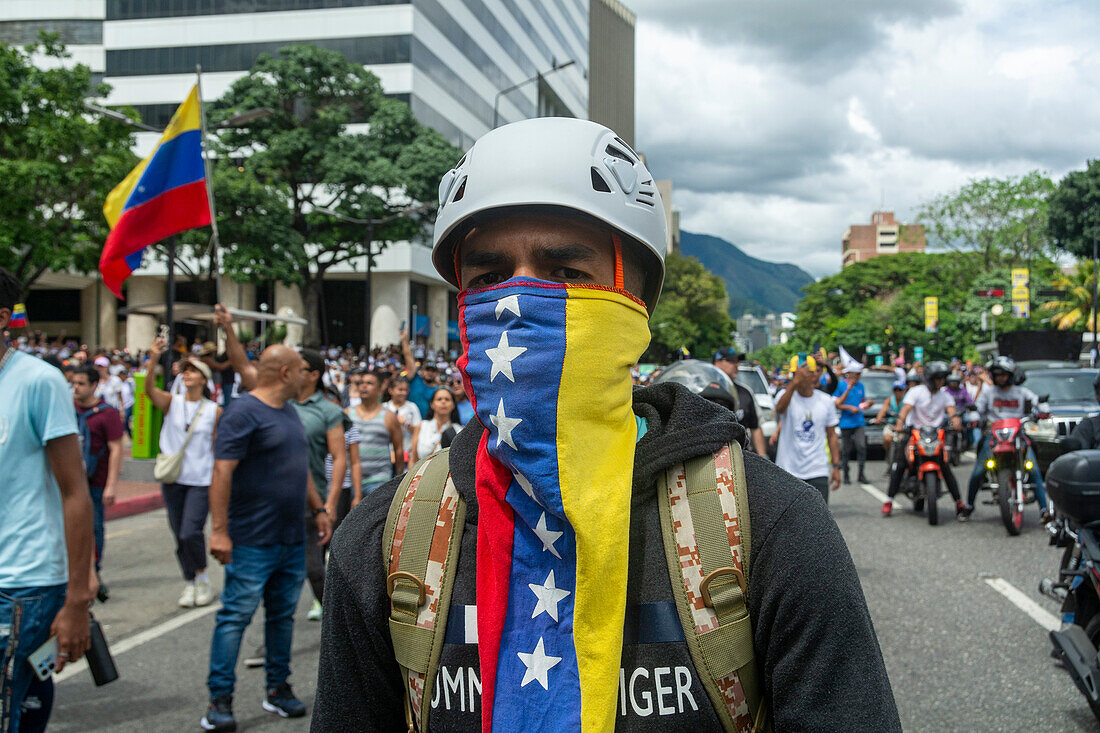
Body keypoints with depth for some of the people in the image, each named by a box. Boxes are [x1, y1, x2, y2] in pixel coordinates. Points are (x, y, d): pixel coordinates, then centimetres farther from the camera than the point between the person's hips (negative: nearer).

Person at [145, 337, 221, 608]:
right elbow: (150, 389, -17)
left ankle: (202, 577, 8)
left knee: (191, 532, -14)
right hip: (173, 479, 2)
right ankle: (189, 583, 23)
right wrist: (153, 361, -31)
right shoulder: (172, 402, 3)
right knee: (179, 535, 7)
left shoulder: (215, 410, 1)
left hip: (202, 480, -2)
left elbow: (218, 447, 5)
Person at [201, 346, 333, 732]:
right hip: (252, 541, -8)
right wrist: (219, 529, -23)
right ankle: (220, 699, 5)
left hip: (293, 540, 8)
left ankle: (278, 687, 24)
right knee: (236, 616, -3)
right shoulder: (243, 413, -13)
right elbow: (222, 472, -19)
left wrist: (318, 508, 21)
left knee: (283, 615, 14)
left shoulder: (290, 412, 15)